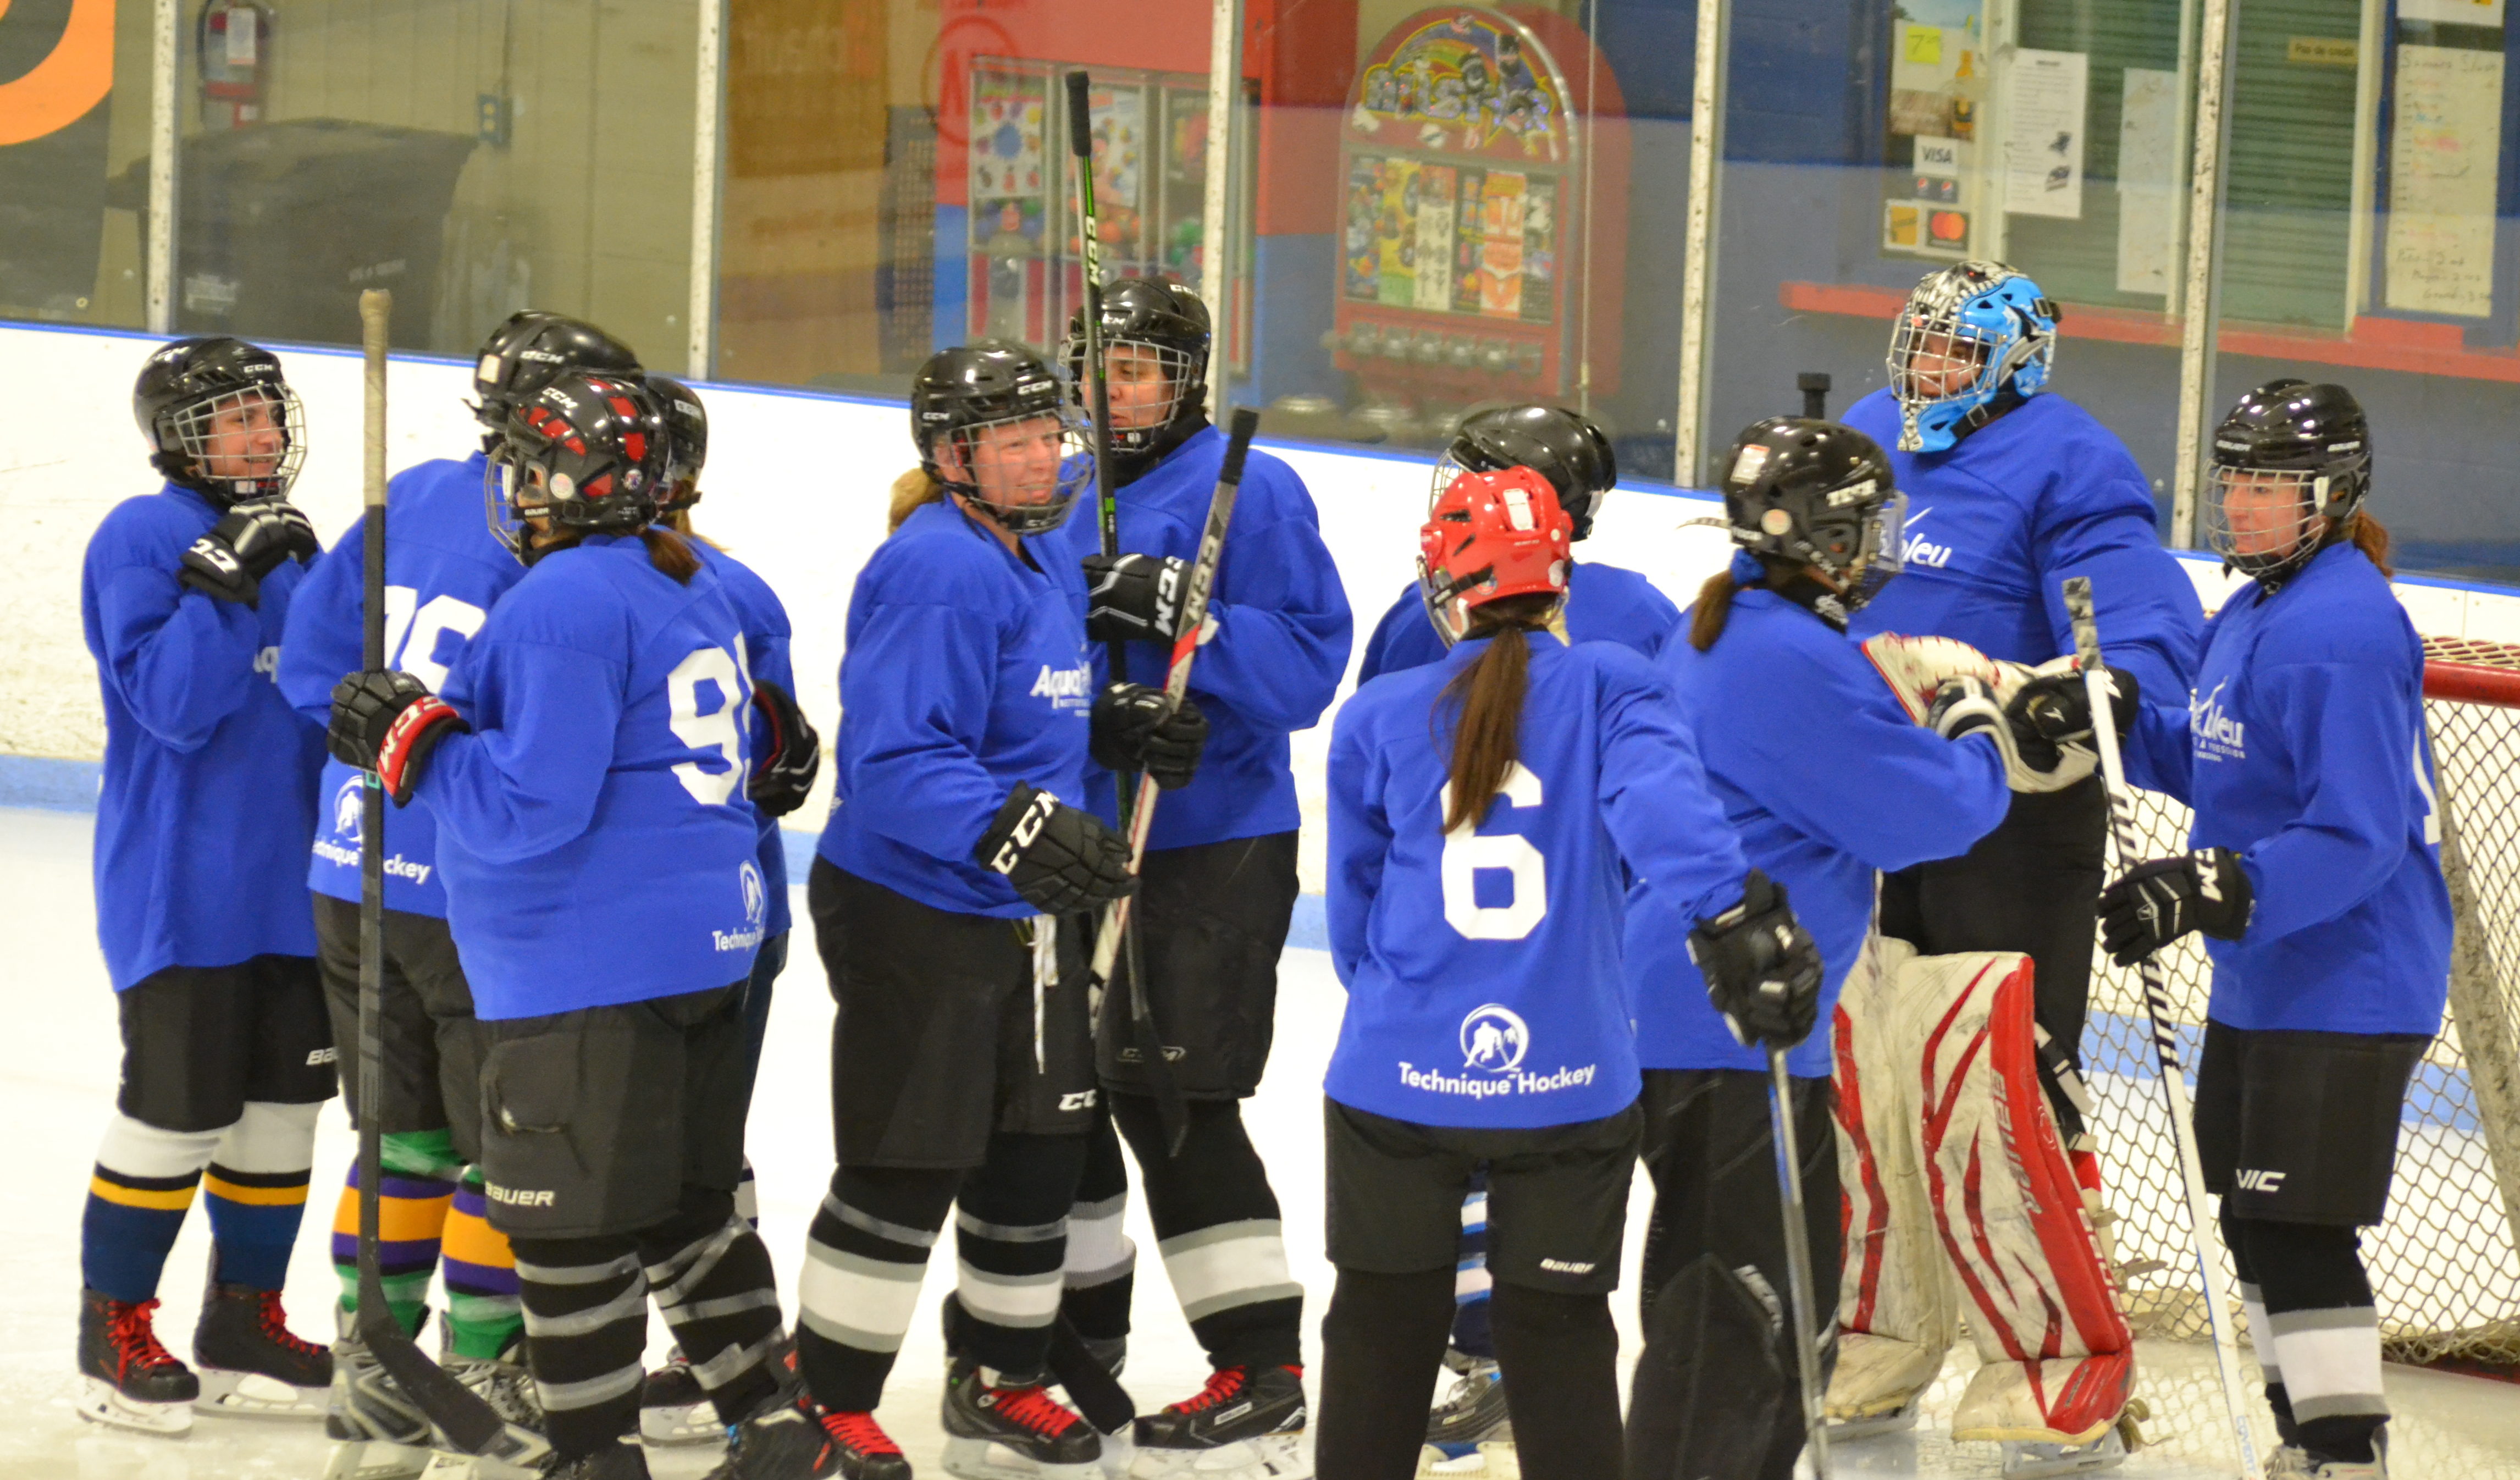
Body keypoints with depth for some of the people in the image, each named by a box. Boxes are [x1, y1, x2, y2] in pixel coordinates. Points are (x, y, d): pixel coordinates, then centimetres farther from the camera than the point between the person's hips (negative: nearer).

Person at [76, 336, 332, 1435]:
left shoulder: (291, 546, 13)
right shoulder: (139, 540, -10)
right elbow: (173, 703, -21)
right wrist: (223, 582, -27)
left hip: (290, 880, 7)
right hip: (179, 883, -7)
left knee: (283, 1097, 9)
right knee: (179, 1103, -6)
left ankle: (244, 1326, 20)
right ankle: (116, 1332, 8)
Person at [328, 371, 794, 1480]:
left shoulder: (559, 605, -18)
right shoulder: (692, 591, 13)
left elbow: (529, 803, -22)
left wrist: (414, 742, -12)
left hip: (588, 970, -10)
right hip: (709, 943, 10)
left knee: (569, 1220, 0)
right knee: (687, 1201, 19)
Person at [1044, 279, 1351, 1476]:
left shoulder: (1248, 492, -11)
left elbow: (1309, 665, -19)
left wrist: (1177, 613, -30)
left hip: (1212, 848, -8)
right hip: (1080, 838, 8)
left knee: (1172, 1103, -11)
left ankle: (1263, 1371, -6)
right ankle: (1084, 1330, 34)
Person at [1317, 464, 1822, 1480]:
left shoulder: (1378, 719, 2)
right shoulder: (1609, 689, -3)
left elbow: (1354, 911, 9)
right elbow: (1658, 794, -25)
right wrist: (1735, 907, -37)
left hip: (1400, 1080, 1)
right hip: (1569, 1083, -1)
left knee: (1383, 1321, 16)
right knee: (1558, 1329, 11)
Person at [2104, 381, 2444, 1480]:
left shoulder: (2342, 634, -22)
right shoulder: (2252, 614, 10)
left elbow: (2355, 838, -26)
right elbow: (2221, 767, 19)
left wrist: (2218, 892, -35)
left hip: (2344, 989, -11)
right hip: (2262, 979, 11)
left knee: (2297, 1226, -10)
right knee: (2252, 1215, 18)